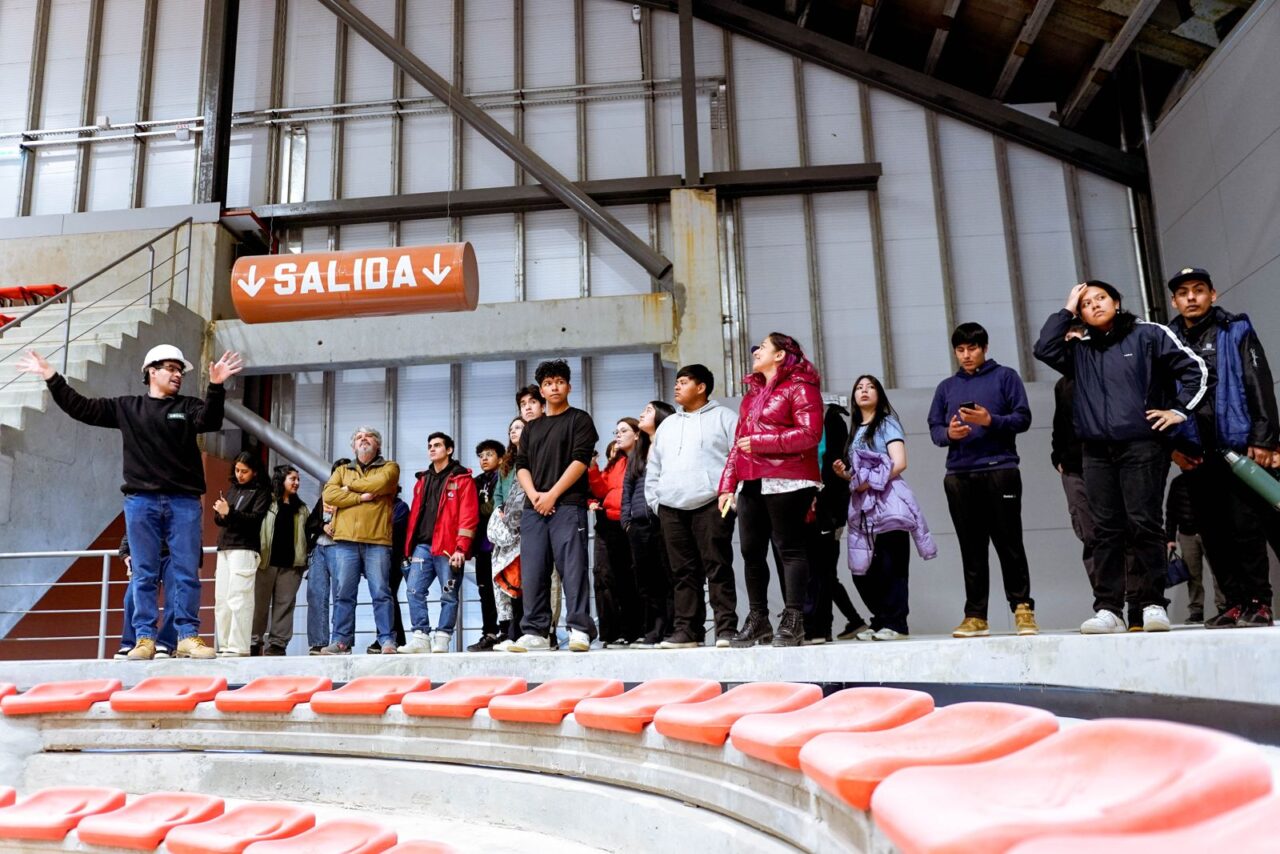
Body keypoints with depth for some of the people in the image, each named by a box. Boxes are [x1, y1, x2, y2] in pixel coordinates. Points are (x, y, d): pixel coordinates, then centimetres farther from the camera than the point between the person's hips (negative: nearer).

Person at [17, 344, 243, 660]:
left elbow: (210, 421, -12)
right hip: (141, 501, 1)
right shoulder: (126, 407, 13)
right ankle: (144, 638, 6)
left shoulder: (188, 407, 8)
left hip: (184, 502, -1)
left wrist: (215, 387, -28)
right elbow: (82, 408, 14)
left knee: (186, 573, -2)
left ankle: (188, 637, -1)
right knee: (144, 574, 3)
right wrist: (52, 378, 9)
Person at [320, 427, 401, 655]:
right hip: (346, 540, 3)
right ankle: (341, 641, 6)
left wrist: (350, 486, 2)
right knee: (343, 594, 2)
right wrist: (361, 497, -6)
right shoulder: (342, 471, 22)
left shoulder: (389, 468, 13)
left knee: (381, 593, -5)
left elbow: (379, 484, -10)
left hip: (377, 541, -3)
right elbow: (329, 494, 4)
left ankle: (387, 641, -3)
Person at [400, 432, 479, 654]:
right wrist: (410, 546, 12)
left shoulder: (462, 479, 2)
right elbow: (415, 514, 21)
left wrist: (461, 548, -15)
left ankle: (441, 640, 1)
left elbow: (468, 516, -7)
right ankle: (420, 638, -3)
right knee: (414, 591, -5)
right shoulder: (422, 480, 22)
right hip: (422, 546, 6)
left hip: (448, 548, -5)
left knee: (449, 595, -3)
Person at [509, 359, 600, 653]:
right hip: (533, 507, 5)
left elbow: (580, 460, -5)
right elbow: (521, 465, 15)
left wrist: (553, 495, -11)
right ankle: (535, 632, 7)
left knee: (572, 568, -9)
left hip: (568, 505, -5)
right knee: (532, 571, 2)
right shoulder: (531, 428, 22)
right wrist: (533, 495, -4)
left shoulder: (579, 420, 7)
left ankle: (579, 629, -7)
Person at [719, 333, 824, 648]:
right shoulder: (751, 395, 23)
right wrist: (727, 484, 12)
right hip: (750, 483, 8)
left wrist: (759, 442, -14)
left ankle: (793, 621, -3)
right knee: (751, 551, 6)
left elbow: (810, 434, -14)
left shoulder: (799, 387, -1)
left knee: (789, 548, -6)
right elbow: (738, 443, 20)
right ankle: (758, 618, 15)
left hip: (786, 481, -7)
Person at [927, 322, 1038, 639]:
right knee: (971, 550, 4)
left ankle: (1022, 608, 3)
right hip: (959, 476, 3)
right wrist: (948, 433, -6)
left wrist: (990, 421, -14)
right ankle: (975, 616, 6)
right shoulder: (946, 387, 21)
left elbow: (1023, 418, 2)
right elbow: (934, 427, 16)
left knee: (1009, 543, -4)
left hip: (999, 470, -3)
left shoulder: (1005, 376, 10)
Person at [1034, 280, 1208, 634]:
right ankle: (1107, 608, 3)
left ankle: (1153, 604, 2)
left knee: (1143, 524, -5)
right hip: (1097, 452, 3)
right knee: (1105, 530, 2)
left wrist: (1180, 409, 0)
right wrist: (1066, 310, 5)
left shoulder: (1148, 334, 6)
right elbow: (1044, 349, -2)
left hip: (1142, 446, -3)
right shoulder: (1080, 350, 15)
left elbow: (1195, 369, 7)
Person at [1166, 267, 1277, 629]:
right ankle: (1235, 602, 13)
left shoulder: (1236, 332, 5)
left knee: (1246, 528, -4)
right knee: (1214, 534, 5)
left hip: (1239, 447, -4)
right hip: (1197, 455, 4)